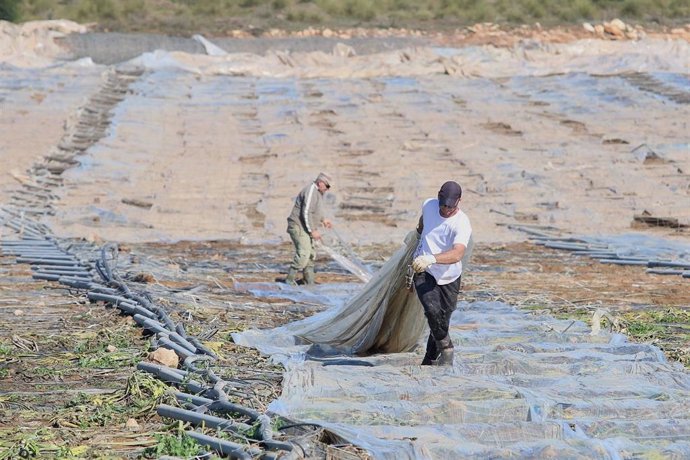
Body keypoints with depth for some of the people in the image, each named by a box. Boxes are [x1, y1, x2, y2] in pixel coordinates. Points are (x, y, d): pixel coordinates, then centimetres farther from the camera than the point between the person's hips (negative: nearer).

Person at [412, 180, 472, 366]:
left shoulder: (462, 224, -24)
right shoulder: (429, 205, -9)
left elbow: (457, 254, -42)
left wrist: (431, 258, -57)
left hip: (449, 278, -1)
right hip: (424, 273, 1)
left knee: (442, 321, 6)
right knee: (432, 309, -23)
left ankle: (431, 360, 28)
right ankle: (446, 348, -3)